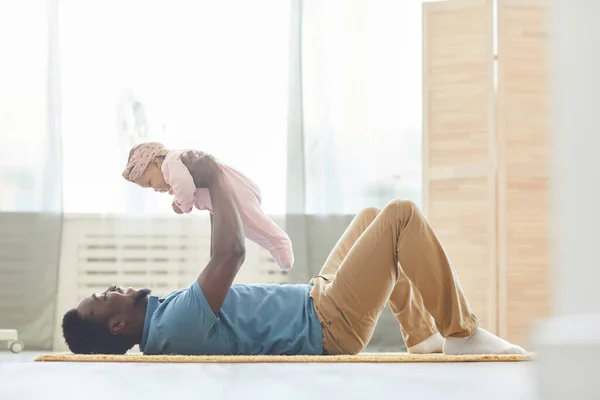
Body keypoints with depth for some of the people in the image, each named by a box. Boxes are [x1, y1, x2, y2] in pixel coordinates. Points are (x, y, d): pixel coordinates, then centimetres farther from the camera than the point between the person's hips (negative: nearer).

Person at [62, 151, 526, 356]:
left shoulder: (161, 321, 3)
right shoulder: (175, 327, -29)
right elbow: (230, 253, -36)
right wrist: (214, 180, -23)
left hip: (316, 299, 11)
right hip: (330, 325, -11)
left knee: (373, 218, 24)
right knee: (401, 216, -14)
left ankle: (425, 339, 22)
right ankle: (462, 334, -5)